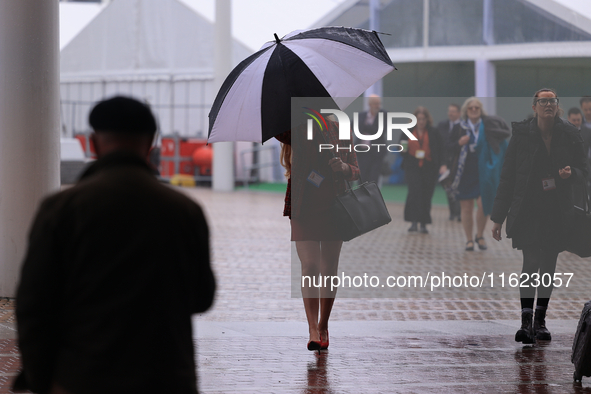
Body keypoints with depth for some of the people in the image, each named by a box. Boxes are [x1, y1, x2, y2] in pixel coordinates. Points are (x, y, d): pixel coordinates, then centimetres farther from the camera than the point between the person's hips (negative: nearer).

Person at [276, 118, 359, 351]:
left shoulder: (339, 129, 6)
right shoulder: (296, 130, 1)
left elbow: (356, 170, 9)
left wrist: (343, 168, -12)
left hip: (334, 209, 2)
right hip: (303, 208, -2)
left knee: (329, 269, 5)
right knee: (310, 266, -11)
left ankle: (323, 326, 20)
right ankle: (313, 330, -14)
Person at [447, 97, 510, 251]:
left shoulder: (488, 125, 0)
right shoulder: (459, 128, 2)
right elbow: (449, 148, 3)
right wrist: (459, 143, -14)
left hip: (483, 172, -1)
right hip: (464, 173, 1)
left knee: (483, 204, -11)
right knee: (466, 208, 4)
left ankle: (480, 236, 12)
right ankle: (469, 240, 16)